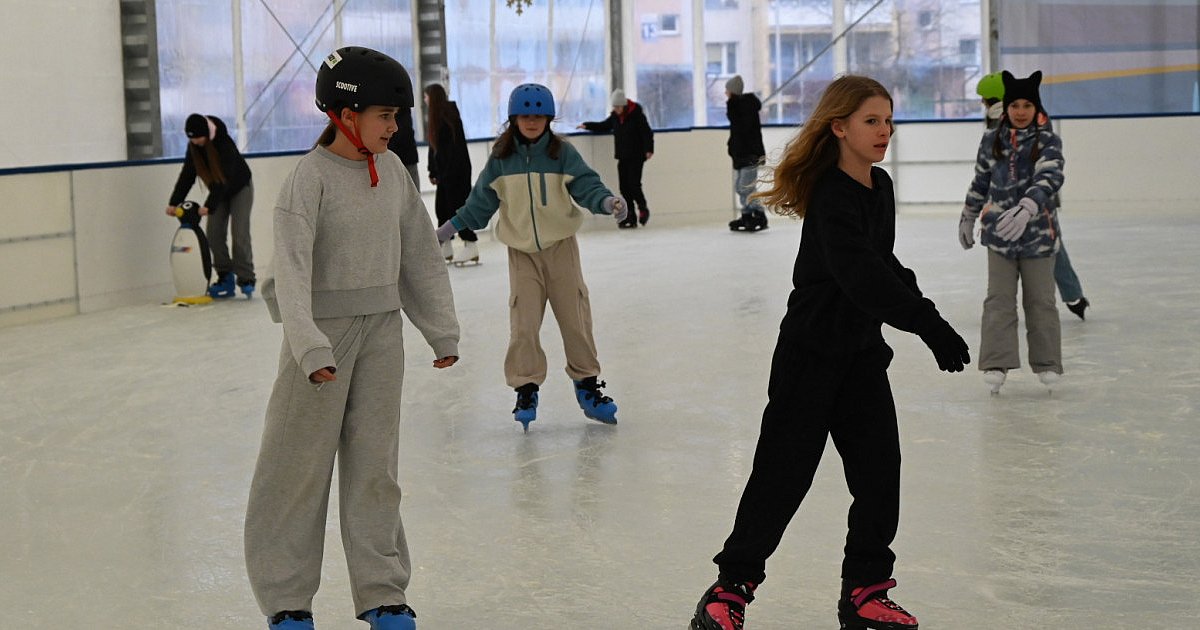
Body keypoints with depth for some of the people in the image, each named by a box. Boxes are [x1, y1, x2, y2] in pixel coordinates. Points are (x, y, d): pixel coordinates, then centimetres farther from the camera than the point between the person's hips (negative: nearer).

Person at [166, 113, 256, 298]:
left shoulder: (225, 144, -33)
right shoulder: (193, 147, -14)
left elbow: (224, 179, -35)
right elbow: (187, 175, -11)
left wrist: (209, 205, -41)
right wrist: (174, 202, -19)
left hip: (240, 189, -6)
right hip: (218, 192, 6)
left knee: (240, 234, -14)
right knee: (214, 235, -4)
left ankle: (246, 280, -9)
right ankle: (225, 279, 0)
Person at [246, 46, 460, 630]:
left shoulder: (393, 172, 4)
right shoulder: (309, 179, -14)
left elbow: (421, 254, 12)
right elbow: (292, 268, -22)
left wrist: (441, 330, 15)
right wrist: (310, 346, -33)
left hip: (382, 330, 5)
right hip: (323, 330, -5)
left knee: (374, 465, 11)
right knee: (299, 466, 2)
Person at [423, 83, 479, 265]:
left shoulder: (448, 118, -16)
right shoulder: (435, 119, 11)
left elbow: (454, 147, -20)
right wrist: (433, 170, 14)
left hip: (456, 169, -9)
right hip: (445, 170, 9)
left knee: (456, 204, -8)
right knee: (441, 206, 10)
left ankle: (471, 246, -5)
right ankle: (446, 247, 17)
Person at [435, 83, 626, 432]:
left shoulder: (562, 153, -5)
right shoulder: (501, 158, -1)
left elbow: (586, 186, -12)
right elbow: (481, 201, 7)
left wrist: (607, 202, -31)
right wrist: (450, 227, 6)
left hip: (560, 246, 0)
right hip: (521, 252, 1)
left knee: (575, 318, 2)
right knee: (523, 324, -5)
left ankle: (587, 383, 15)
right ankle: (526, 389, 6)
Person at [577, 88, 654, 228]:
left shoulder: (636, 114, -11)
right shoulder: (615, 116, 7)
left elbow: (647, 132, -12)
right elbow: (604, 126, 22)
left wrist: (649, 149, -20)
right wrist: (587, 126, 12)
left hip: (636, 156, -6)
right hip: (622, 157, 6)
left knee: (633, 184, -12)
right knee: (624, 186, 3)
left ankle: (643, 209, 12)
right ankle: (630, 216, 7)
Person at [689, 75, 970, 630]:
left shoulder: (880, 187, 7)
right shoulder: (831, 196, -21)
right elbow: (862, 276, -32)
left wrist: (916, 299, 7)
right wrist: (930, 325, -35)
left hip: (863, 348, 8)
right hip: (812, 351, -8)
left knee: (879, 470, 5)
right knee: (783, 474, -1)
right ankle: (733, 585, 13)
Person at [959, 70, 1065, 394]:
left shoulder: (1048, 141, -7)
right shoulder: (991, 140, 5)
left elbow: (1049, 179, -22)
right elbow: (980, 182, 16)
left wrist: (1026, 210, -38)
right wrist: (967, 218, 22)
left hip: (1038, 233, -2)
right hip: (998, 233, 2)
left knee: (1040, 300, 7)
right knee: (999, 300, 1)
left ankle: (1047, 363, 17)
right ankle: (997, 363, 4)